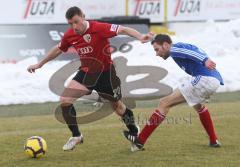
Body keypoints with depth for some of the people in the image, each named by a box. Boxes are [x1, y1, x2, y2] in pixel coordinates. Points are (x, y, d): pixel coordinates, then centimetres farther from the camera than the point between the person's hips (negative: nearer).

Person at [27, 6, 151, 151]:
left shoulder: (98, 28, -24)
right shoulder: (69, 35, -6)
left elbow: (122, 30, -33)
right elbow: (58, 49, 14)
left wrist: (140, 36, -51)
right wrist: (39, 64, 23)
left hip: (106, 72, -4)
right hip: (86, 72, 5)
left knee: (118, 106, 7)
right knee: (65, 100, -11)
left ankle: (134, 133, 34)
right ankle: (76, 136, 4)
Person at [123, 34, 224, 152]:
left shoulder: (174, 49, 0)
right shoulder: (183, 47, 31)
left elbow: (192, 52, -18)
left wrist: (205, 60, -36)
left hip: (204, 79, -10)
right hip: (216, 80, 10)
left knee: (164, 103, -5)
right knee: (197, 105, 40)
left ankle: (139, 141, -5)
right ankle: (213, 141, 40)